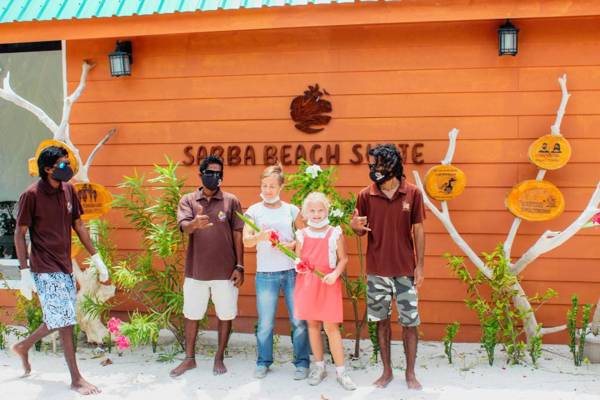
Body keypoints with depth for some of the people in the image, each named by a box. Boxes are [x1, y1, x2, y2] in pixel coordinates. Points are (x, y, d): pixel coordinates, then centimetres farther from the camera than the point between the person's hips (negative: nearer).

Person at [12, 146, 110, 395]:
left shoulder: (69, 190, 5)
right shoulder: (31, 195, -13)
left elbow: (78, 226, 12)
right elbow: (19, 234, -9)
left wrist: (97, 259, 10)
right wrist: (25, 272, -13)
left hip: (64, 266, 7)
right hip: (45, 269, -7)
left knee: (59, 320, 15)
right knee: (65, 321, -4)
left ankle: (23, 347, 39)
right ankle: (76, 379, 6)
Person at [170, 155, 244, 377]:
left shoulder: (231, 201, 0)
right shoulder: (188, 200, 1)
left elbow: (237, 234, 1)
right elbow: (184, 227, -16)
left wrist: (239, 266, -3)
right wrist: (195, 224, -40)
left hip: (225, 271, 0)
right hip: (196, 270, 1)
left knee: (226, 315, 7)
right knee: (191, 315, 11)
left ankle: (219, 358, 24)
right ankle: (189, 358, 27)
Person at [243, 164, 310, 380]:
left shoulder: (292, 210, 6)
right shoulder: (254, 211, 4)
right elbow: (246, 241, -6)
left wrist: (291, 245, -13)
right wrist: (260, 236, -26)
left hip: (292, 271, 1)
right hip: (266, 274, 0)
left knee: (298, 320, 1)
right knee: (265, 322, 3)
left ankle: (302, 362, 16)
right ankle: (263, 362, 21)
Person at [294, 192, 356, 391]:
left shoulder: (335, 233, -4)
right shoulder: (301, 235, 4)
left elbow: (343, 258, 0)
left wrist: (335, 274, -16)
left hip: (328, 284, -3)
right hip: (307, 284, 3)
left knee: (331, 327, -4)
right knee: (313, 324, 10)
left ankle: (341, 371, 5)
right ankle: (319, 366, 23)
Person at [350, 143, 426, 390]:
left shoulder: (412, 193, -5)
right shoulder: (366, 195, -2)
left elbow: (418, 231, 0)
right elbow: (362, 232, 6)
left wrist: (420, 266, -3)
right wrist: (355, 226, -19)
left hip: (405, 270, -1)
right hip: (376, 271, 1)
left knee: (410, 323, 5)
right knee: (382, 321, 10)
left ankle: (410, 373, 20)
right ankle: (387, 371, 24)